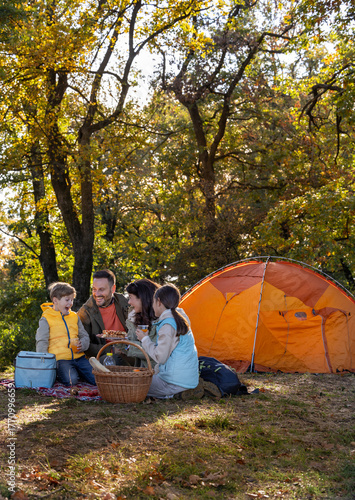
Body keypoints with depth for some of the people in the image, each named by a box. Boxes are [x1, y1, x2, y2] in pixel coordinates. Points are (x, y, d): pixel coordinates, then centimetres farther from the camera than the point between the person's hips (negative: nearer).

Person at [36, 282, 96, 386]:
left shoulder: (74, 317, 19)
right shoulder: (46, 319, 3)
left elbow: (85, 336, 22)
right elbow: (41, 342, 0)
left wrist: (82, 345, -3)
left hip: (78, 357, 4)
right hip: (60, 358, -4)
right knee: (71, 380, -30)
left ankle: (78, 372, 9)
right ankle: (58, 373, 0)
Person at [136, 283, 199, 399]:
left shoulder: (168, 325, -18)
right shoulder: (180, 320, 12)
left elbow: (160, 357, -17)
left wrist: (145, 339, -5)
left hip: (175, 382, -9)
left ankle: (172, 395, -7)